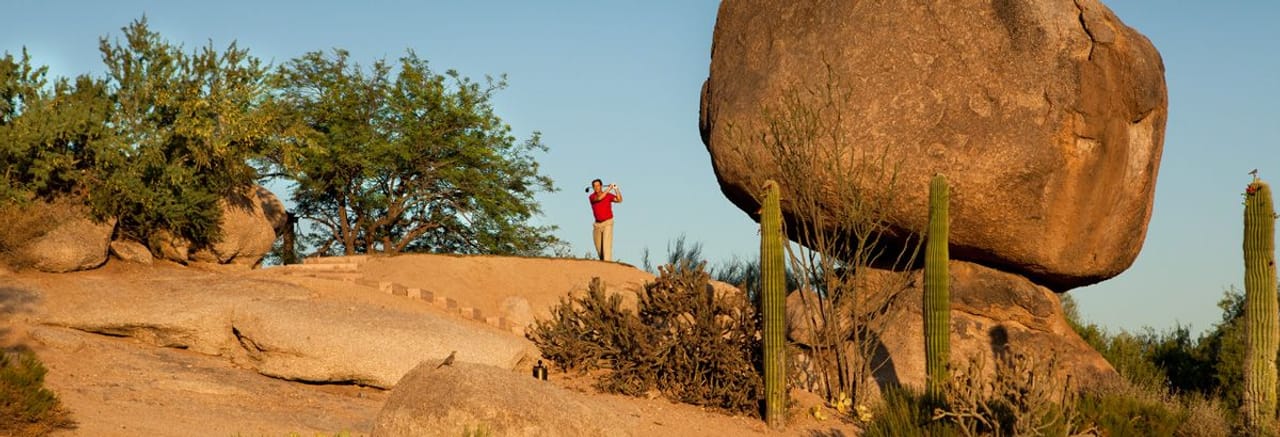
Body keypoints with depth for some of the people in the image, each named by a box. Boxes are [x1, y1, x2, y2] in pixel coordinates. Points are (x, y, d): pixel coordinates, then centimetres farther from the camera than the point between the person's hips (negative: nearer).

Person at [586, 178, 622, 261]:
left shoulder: (608, 195, -4)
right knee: (599, 246, 10)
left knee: (607, 244, -17)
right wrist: (608, 189, -26)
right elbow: (599, 198, -24)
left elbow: (619, 200, -19)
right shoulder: (591, 197, -2)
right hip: (597, 224, 4)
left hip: (608, 223, -4)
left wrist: (616, 189, -30)